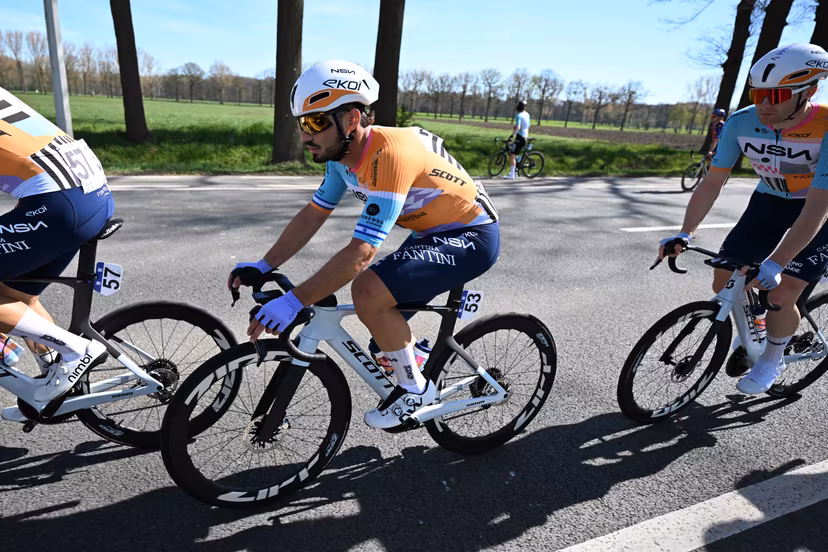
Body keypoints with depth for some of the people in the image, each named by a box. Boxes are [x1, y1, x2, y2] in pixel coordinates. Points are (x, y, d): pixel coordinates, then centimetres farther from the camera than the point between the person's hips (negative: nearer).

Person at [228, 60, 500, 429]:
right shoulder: (343, 152, -3)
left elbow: (361, 253, -34)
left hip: (471, 237, -9)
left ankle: (414, 388, -5)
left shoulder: (388, 154, -31)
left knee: (368, 291, -25)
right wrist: (263, 265, -2)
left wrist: (293, 301, -32)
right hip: (432, 232, 9)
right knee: (383, 316, 10)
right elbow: (312, 215, 4)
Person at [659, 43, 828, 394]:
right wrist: (684, 234, -26)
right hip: (770, 201, 4)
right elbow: (712, 182, -16)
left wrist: (774, 264, -42)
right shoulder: (741, 123, -21)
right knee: (725, 282, -3)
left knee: (780, 293, -14)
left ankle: (772, 361, 15)